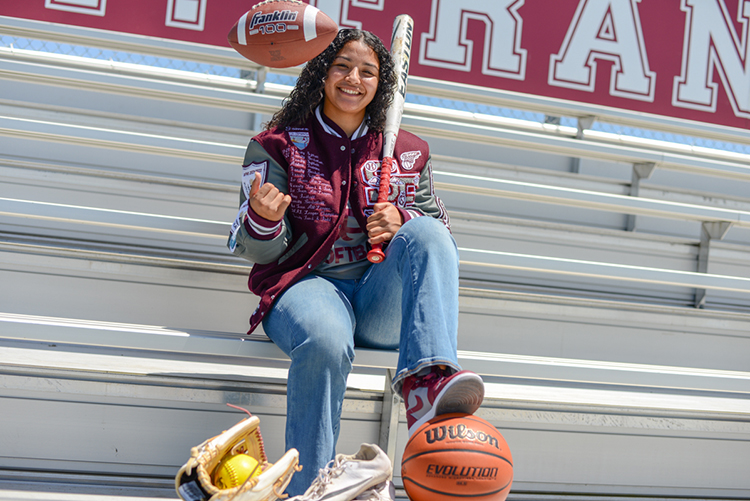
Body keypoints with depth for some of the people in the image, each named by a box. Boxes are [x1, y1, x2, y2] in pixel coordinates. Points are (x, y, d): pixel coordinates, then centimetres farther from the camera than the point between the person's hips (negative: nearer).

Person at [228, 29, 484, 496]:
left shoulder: (407, 152, 18)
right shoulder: (277, 146, 10)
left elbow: (442, 236, 18)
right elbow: (258, 252, 4)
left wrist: (403, 223, -5)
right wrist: (263, 219, -21)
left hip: (381, 298, 2)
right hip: (308, 284, -2)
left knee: (426, 232, -28)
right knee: (325, 340, -38)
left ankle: (426, 380, -48)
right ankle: (307, 491, -28)